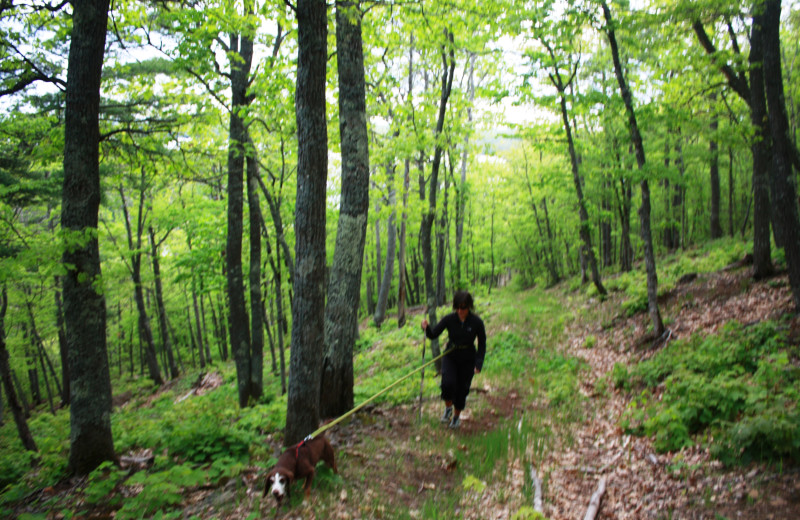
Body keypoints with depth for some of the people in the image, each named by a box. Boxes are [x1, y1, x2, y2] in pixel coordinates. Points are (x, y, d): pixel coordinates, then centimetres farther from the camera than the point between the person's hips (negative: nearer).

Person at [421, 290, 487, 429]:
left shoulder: (476, 322, -15)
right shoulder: (449, 319, -14)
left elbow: (482, 344, -4)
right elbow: (433, 334, -14)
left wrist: (479, 363, -12)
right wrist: (427, 328, -36)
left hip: (467, 360, 0)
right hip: (450, 356, 0)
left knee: (462, 388, 5)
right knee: (448, 383, -21)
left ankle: (457, 415, 33)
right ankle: (448, 408, 10)